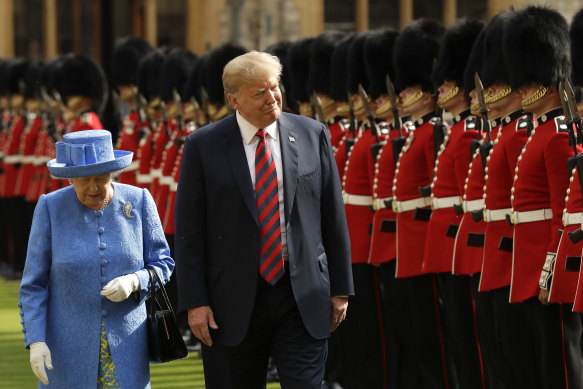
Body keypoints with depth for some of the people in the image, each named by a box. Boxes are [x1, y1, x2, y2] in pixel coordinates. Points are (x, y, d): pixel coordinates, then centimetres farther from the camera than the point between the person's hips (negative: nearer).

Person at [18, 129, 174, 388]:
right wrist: (35, 342, -13)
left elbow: (161, 265, 2)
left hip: (124, 344, 1)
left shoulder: (138, 203, -4)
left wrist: (134, 282, -18)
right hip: (69, 344, -1)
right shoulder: (51, 209, -7)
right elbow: (34, 283, -4)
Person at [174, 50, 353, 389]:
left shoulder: (312, 135, 3)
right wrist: (195, 301, -7)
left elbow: (334, 217, 6)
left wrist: (341, 288, 5)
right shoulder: (203, 146, -3)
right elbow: (189, 230, -2)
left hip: (303, 297, 0)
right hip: (237, 302, 0)